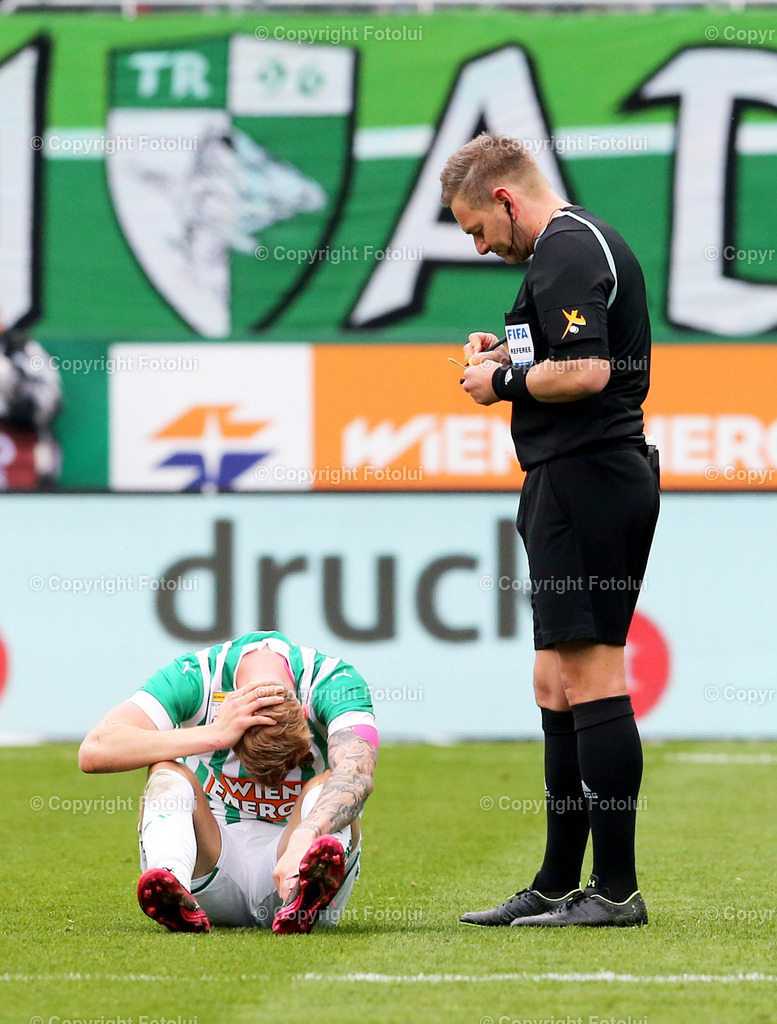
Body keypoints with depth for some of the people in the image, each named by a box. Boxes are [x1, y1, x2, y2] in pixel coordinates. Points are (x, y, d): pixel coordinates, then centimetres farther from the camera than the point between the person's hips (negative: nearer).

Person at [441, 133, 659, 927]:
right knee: (556, 683, 13)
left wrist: (504, 381, -8)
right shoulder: (595, 243, 20)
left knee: (591, 679, -10)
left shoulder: (564, 253, -12)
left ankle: (616, 888, -10)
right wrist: (510, 355, 15)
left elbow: (587, 372, -23)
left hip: (583, 476, -11)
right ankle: (559, 884, 18)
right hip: (609, 472, 11)